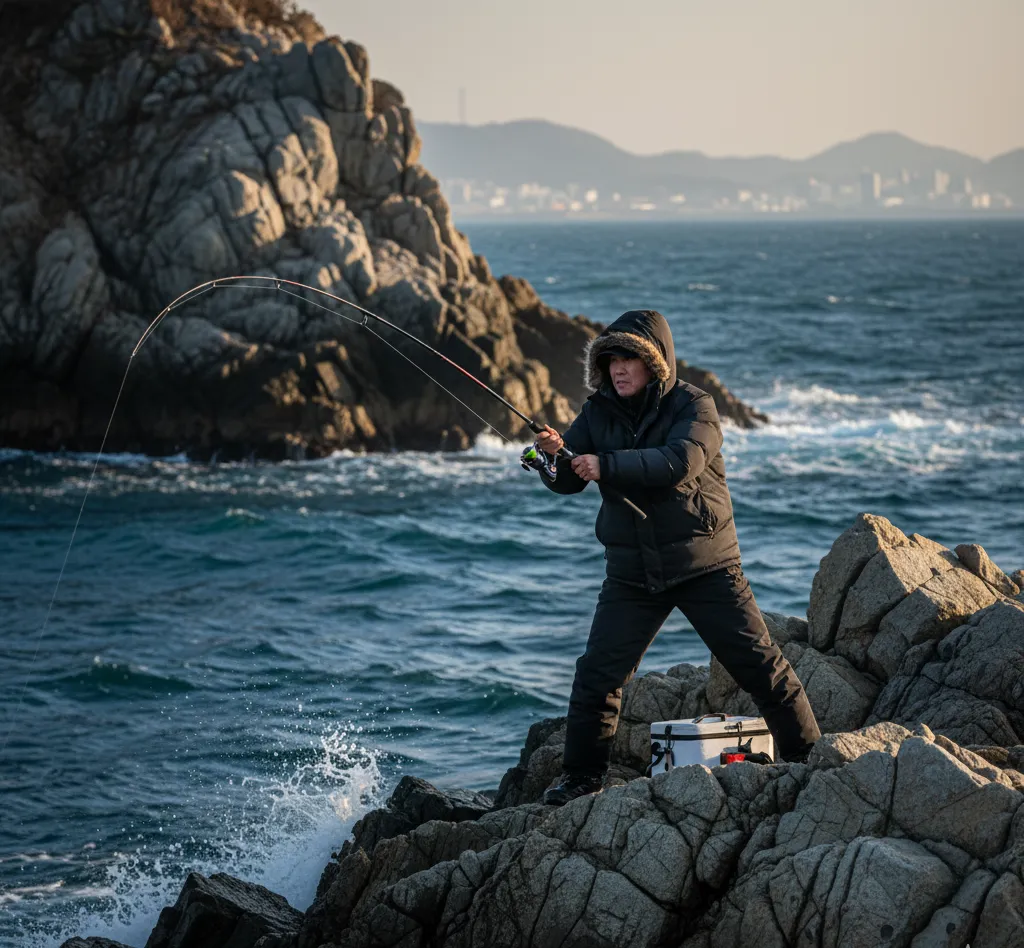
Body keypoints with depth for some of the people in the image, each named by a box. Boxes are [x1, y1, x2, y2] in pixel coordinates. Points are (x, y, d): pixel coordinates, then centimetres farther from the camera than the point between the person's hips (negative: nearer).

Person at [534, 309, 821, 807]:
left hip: (705, 565, -3)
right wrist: (555, 456, -23)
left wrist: (607, 465, -32)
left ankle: (807, 756, 12)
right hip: (632, 573, 3)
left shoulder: (693, 406, -9)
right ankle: (581, 775, 10)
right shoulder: (598, 412, 4)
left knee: (759, 663, -1)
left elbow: (679, 462, -27)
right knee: (597, 672, -4)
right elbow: (567, 481, 0)